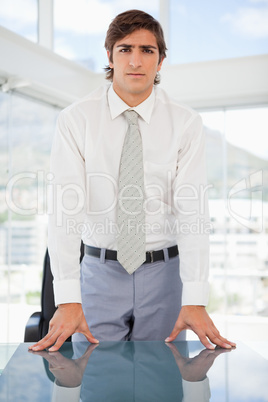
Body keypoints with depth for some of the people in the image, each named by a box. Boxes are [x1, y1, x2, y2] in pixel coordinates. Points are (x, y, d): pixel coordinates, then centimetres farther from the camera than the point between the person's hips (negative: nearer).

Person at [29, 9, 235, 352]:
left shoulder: (185, 123, -4)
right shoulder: (76, 119, -6)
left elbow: (192, 212, -11)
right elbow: (66, 206, -15)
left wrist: (195, 300, -22)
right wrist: (67, 299, -25)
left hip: (164, 272, 1)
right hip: (101, 271, 0)